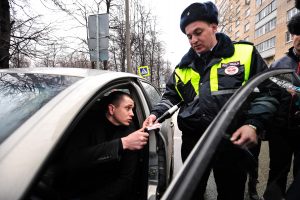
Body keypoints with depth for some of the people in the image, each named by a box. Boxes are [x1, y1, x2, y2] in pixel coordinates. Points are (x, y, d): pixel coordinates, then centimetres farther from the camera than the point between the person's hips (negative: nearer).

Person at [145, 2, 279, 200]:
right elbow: (170, 97, 15)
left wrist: (253, 124, -15)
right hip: (193, 141, 3)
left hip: (232, 141, -2)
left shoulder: (245, 53, -1)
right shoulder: (184, 66, 10)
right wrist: (156, 113, -4)